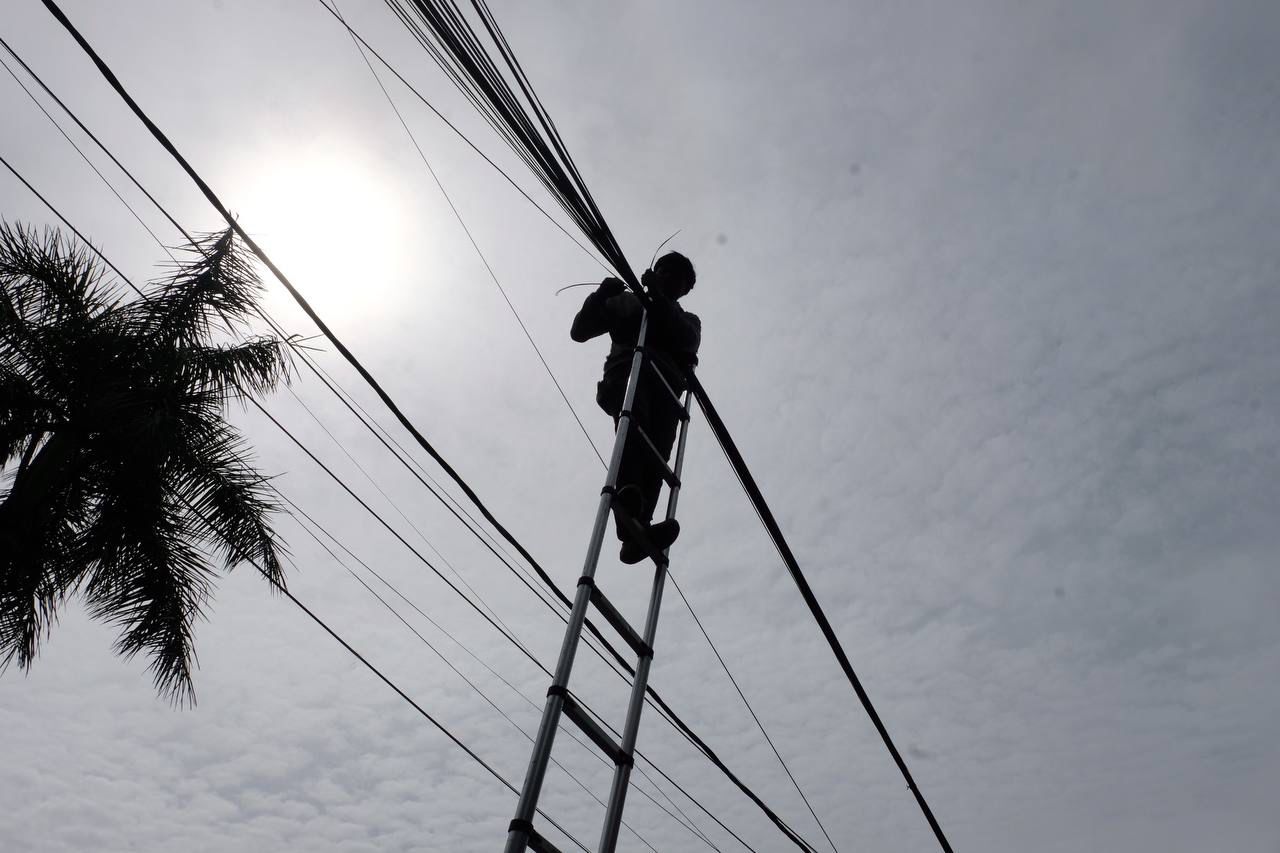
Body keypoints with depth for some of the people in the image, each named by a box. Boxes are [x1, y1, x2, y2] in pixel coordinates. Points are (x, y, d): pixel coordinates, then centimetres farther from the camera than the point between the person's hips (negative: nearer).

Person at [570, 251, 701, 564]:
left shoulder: (688, 320, 35)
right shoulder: (626, 301, 33)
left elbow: (687, 339, 9)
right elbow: (579, 331, 25)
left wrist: (658, 297, 3)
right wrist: (601, 295, 11)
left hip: (665, 387, 2)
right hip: (627, 372, -2)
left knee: (656, 456, -25)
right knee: (633, 420, -37)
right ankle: (627, 496, -59)